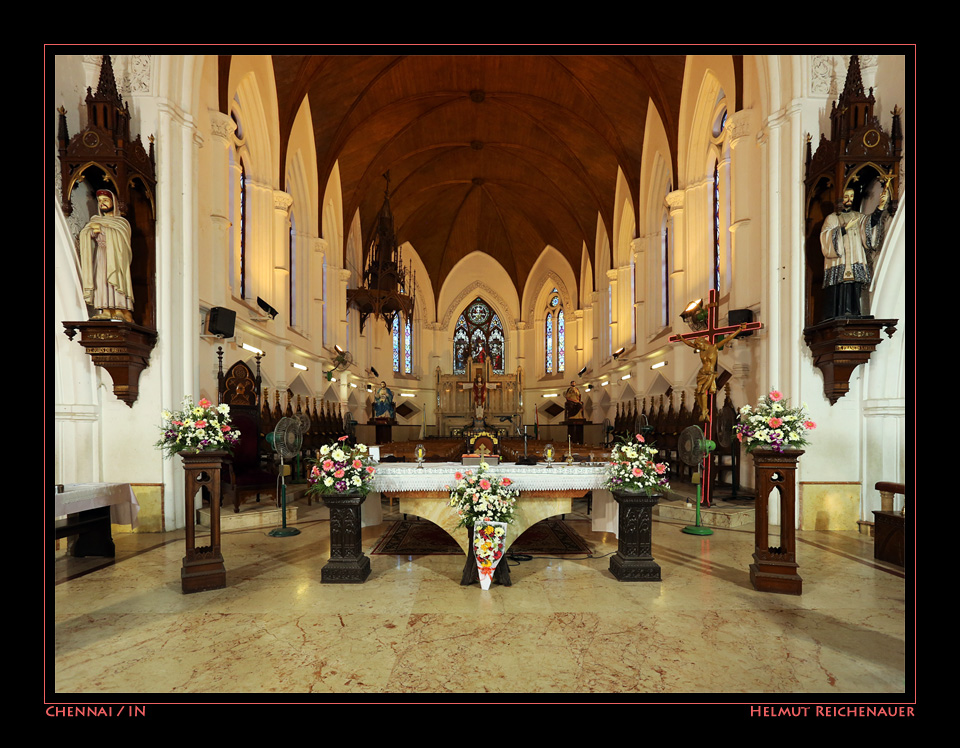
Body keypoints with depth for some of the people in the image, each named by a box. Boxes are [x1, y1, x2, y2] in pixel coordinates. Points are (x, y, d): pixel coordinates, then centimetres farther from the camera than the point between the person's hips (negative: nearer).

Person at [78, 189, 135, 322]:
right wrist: (93, 232, -9)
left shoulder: (121, 221, 14)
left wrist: (102, 229, -8)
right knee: (101, 281, -11)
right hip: (99, 257, 3)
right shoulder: (94, 220, 25)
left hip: (115, 257, -3)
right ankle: (106, 311, -19)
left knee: (115, 281, -16)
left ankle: (119, 311, -23)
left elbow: (119, 236, -3)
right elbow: (84, 234, 11)